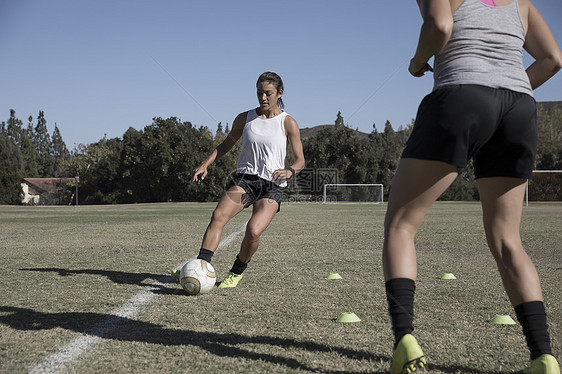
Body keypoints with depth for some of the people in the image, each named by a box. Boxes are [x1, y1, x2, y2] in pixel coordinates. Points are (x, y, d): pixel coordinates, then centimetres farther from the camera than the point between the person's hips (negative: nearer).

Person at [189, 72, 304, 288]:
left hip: (272, 186, -2)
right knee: (218, 215, -26)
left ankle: (237, 272, 3)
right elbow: (227, 144, 21)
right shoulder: (245, 118, 10)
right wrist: (205, 165, 6)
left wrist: (289, 171, -19)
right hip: (244, 179, 2)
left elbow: (300, 160, 4)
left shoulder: (288, 123, 2)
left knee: (254, 230, -24)